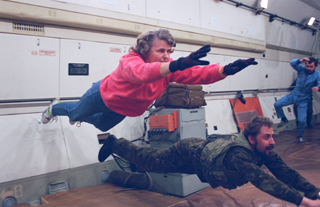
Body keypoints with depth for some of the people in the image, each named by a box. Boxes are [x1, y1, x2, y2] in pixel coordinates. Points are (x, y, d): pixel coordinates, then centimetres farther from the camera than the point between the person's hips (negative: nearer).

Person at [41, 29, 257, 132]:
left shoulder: (169, 66, -25)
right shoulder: (130, 61, -40)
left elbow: (197, 74, -38)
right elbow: (142, 72, -64)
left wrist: (227, 69, -54)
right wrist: (176, 65, -80)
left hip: (123, 109, 5)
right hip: (103, 95, -5)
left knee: (102, 125, 32)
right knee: (75, 113, 22)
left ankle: (82, 118, 65)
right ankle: (54, 108, 57)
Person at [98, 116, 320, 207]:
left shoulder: (263, 149, -16)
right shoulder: (238, 154, -42)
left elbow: (285, 172, -16)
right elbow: (264, 181, -52)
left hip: (204, 147, 6)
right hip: (188, 154, -6)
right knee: (147, 161, 15)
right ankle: (115, 144, 38)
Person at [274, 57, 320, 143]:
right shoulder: (302, 69, -8)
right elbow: (292, 63, -20)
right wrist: (300, 60, -40)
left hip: (303, 100, -2)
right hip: (294, 95, 2)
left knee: (301, 120, -4)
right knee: (277, 104, -14)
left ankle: (300, 136, 24)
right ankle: (284, 119, 12)